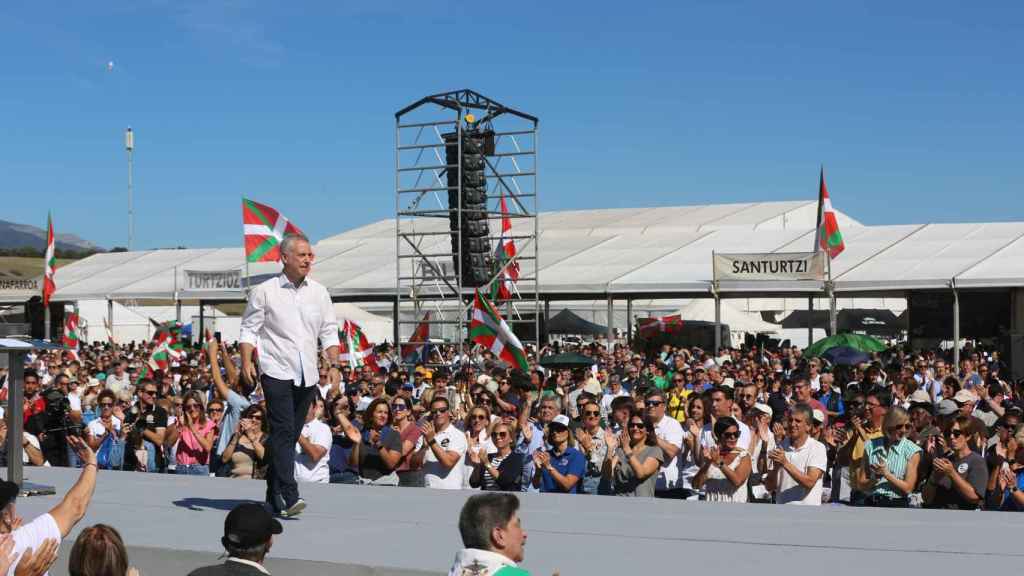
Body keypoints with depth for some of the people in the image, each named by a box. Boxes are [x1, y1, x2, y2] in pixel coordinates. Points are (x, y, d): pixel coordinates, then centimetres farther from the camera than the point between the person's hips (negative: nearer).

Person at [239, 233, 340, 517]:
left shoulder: (319, 292, 11)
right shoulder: (264, 292, -1)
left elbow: (329, 331, 14)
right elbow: (249, 329, 1)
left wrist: (334, 364, 1)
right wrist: (246, 363, -12)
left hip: (307, 375, 5)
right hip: (277, 372, -5)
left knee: (291, 435, 10)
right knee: (283, 432, -15)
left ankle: (274, 496, 21)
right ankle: (289, 496, -21)